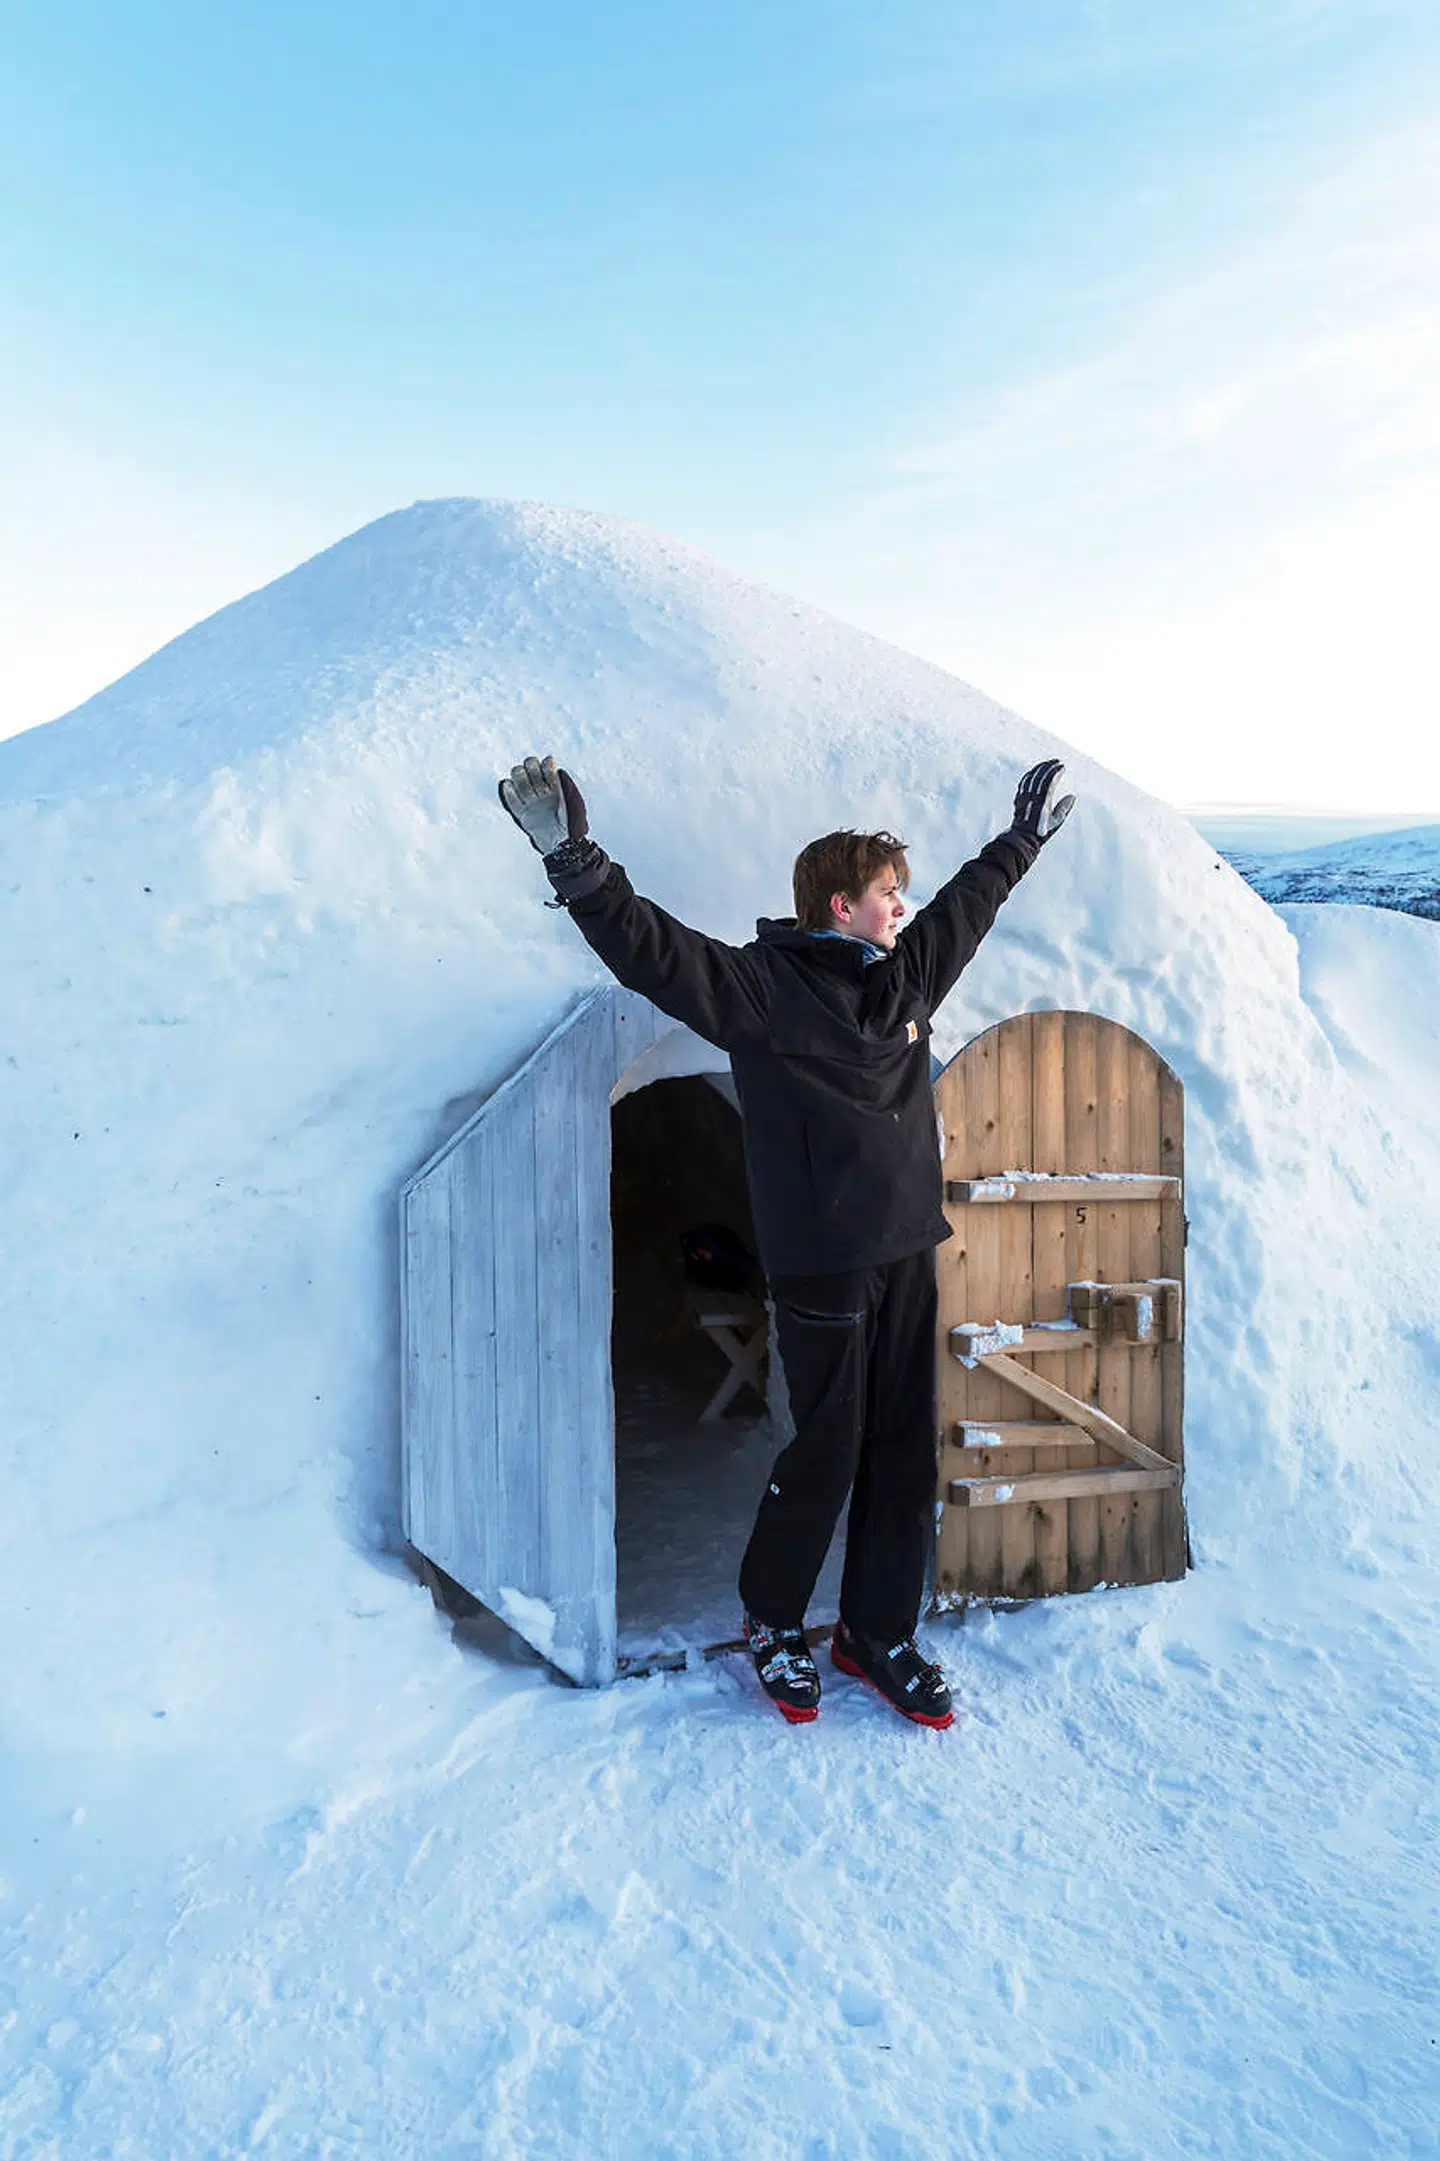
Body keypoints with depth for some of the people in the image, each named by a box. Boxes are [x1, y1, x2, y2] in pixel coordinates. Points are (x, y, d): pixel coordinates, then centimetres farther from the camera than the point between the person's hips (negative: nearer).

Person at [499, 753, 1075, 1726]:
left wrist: (1025, 835, 38)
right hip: (821, 1263, -7)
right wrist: (577, 862, -31)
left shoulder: (907, 975, 12)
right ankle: (773, 1620, 27)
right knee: (827, 1452, 2)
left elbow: (967, 904, 28)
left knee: (907, 1452, 11)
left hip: (908, 1253, 7)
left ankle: (879, 1632, 28)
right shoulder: (763, 985, -9)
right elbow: (654, 950, -20)